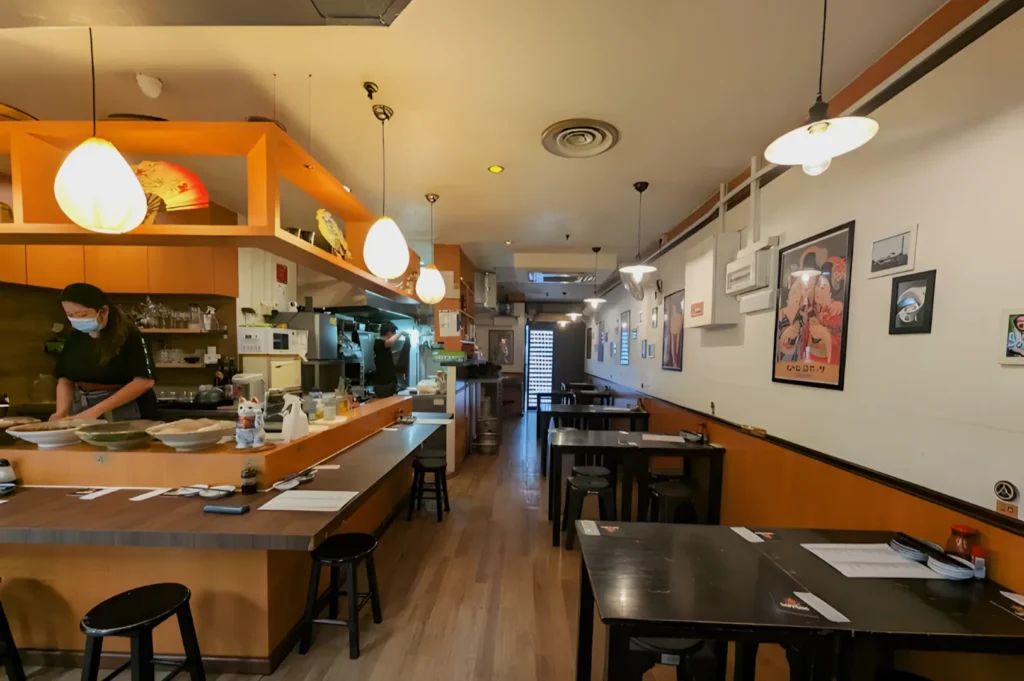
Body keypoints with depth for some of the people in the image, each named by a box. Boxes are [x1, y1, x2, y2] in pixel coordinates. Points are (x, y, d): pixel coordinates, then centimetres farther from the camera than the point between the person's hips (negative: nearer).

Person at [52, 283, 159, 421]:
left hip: (124, 415, -6)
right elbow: (65, 379, 9)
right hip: (82, 415, 6)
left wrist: (96, 411, -22)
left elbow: (144, 381, -21)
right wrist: (61, 412, -8)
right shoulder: (74, 339, 4)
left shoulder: (129, 336, -15)